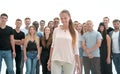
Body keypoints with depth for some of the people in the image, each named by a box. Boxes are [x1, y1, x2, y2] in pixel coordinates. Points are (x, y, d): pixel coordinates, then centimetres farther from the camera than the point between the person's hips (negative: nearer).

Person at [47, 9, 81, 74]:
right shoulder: (56, 30, 4)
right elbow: (53, 45, 9)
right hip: (56, 60, 0)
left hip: (69, 61, 0)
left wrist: (78, 63, -1)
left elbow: (76, 48, 3)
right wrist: (49, 60, 7)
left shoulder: (74, 32, 3)